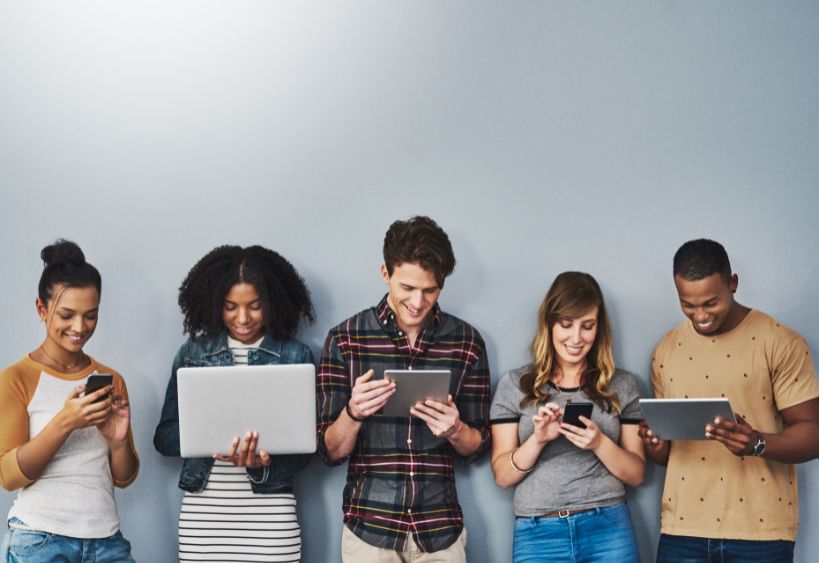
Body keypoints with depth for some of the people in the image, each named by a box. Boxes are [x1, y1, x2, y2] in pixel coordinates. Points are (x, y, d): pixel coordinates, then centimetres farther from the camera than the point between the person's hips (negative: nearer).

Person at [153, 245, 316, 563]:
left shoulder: (296, 356, 3)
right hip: (203, 510, 1)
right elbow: (165, 437, 5)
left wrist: (263, 463, -18)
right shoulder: (193, 353, 7)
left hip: (270, 511, -1)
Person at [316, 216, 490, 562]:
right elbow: (331, 452, -3)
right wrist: (353, 413, -23)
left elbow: (477, 447, 6)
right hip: (369, 527, -1)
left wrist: (454, 430, -15)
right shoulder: (345, 339, -4)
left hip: (440, 530, 1)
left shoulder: (466, 342, 1)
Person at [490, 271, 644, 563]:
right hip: (538, 532, -1)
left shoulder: (622, 385, 6)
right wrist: (538, 439, -15)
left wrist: (600, 443, -12)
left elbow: (636, 474, 5)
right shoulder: (514, 384, 3)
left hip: (608, 528, 1)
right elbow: (502, 476, 1)